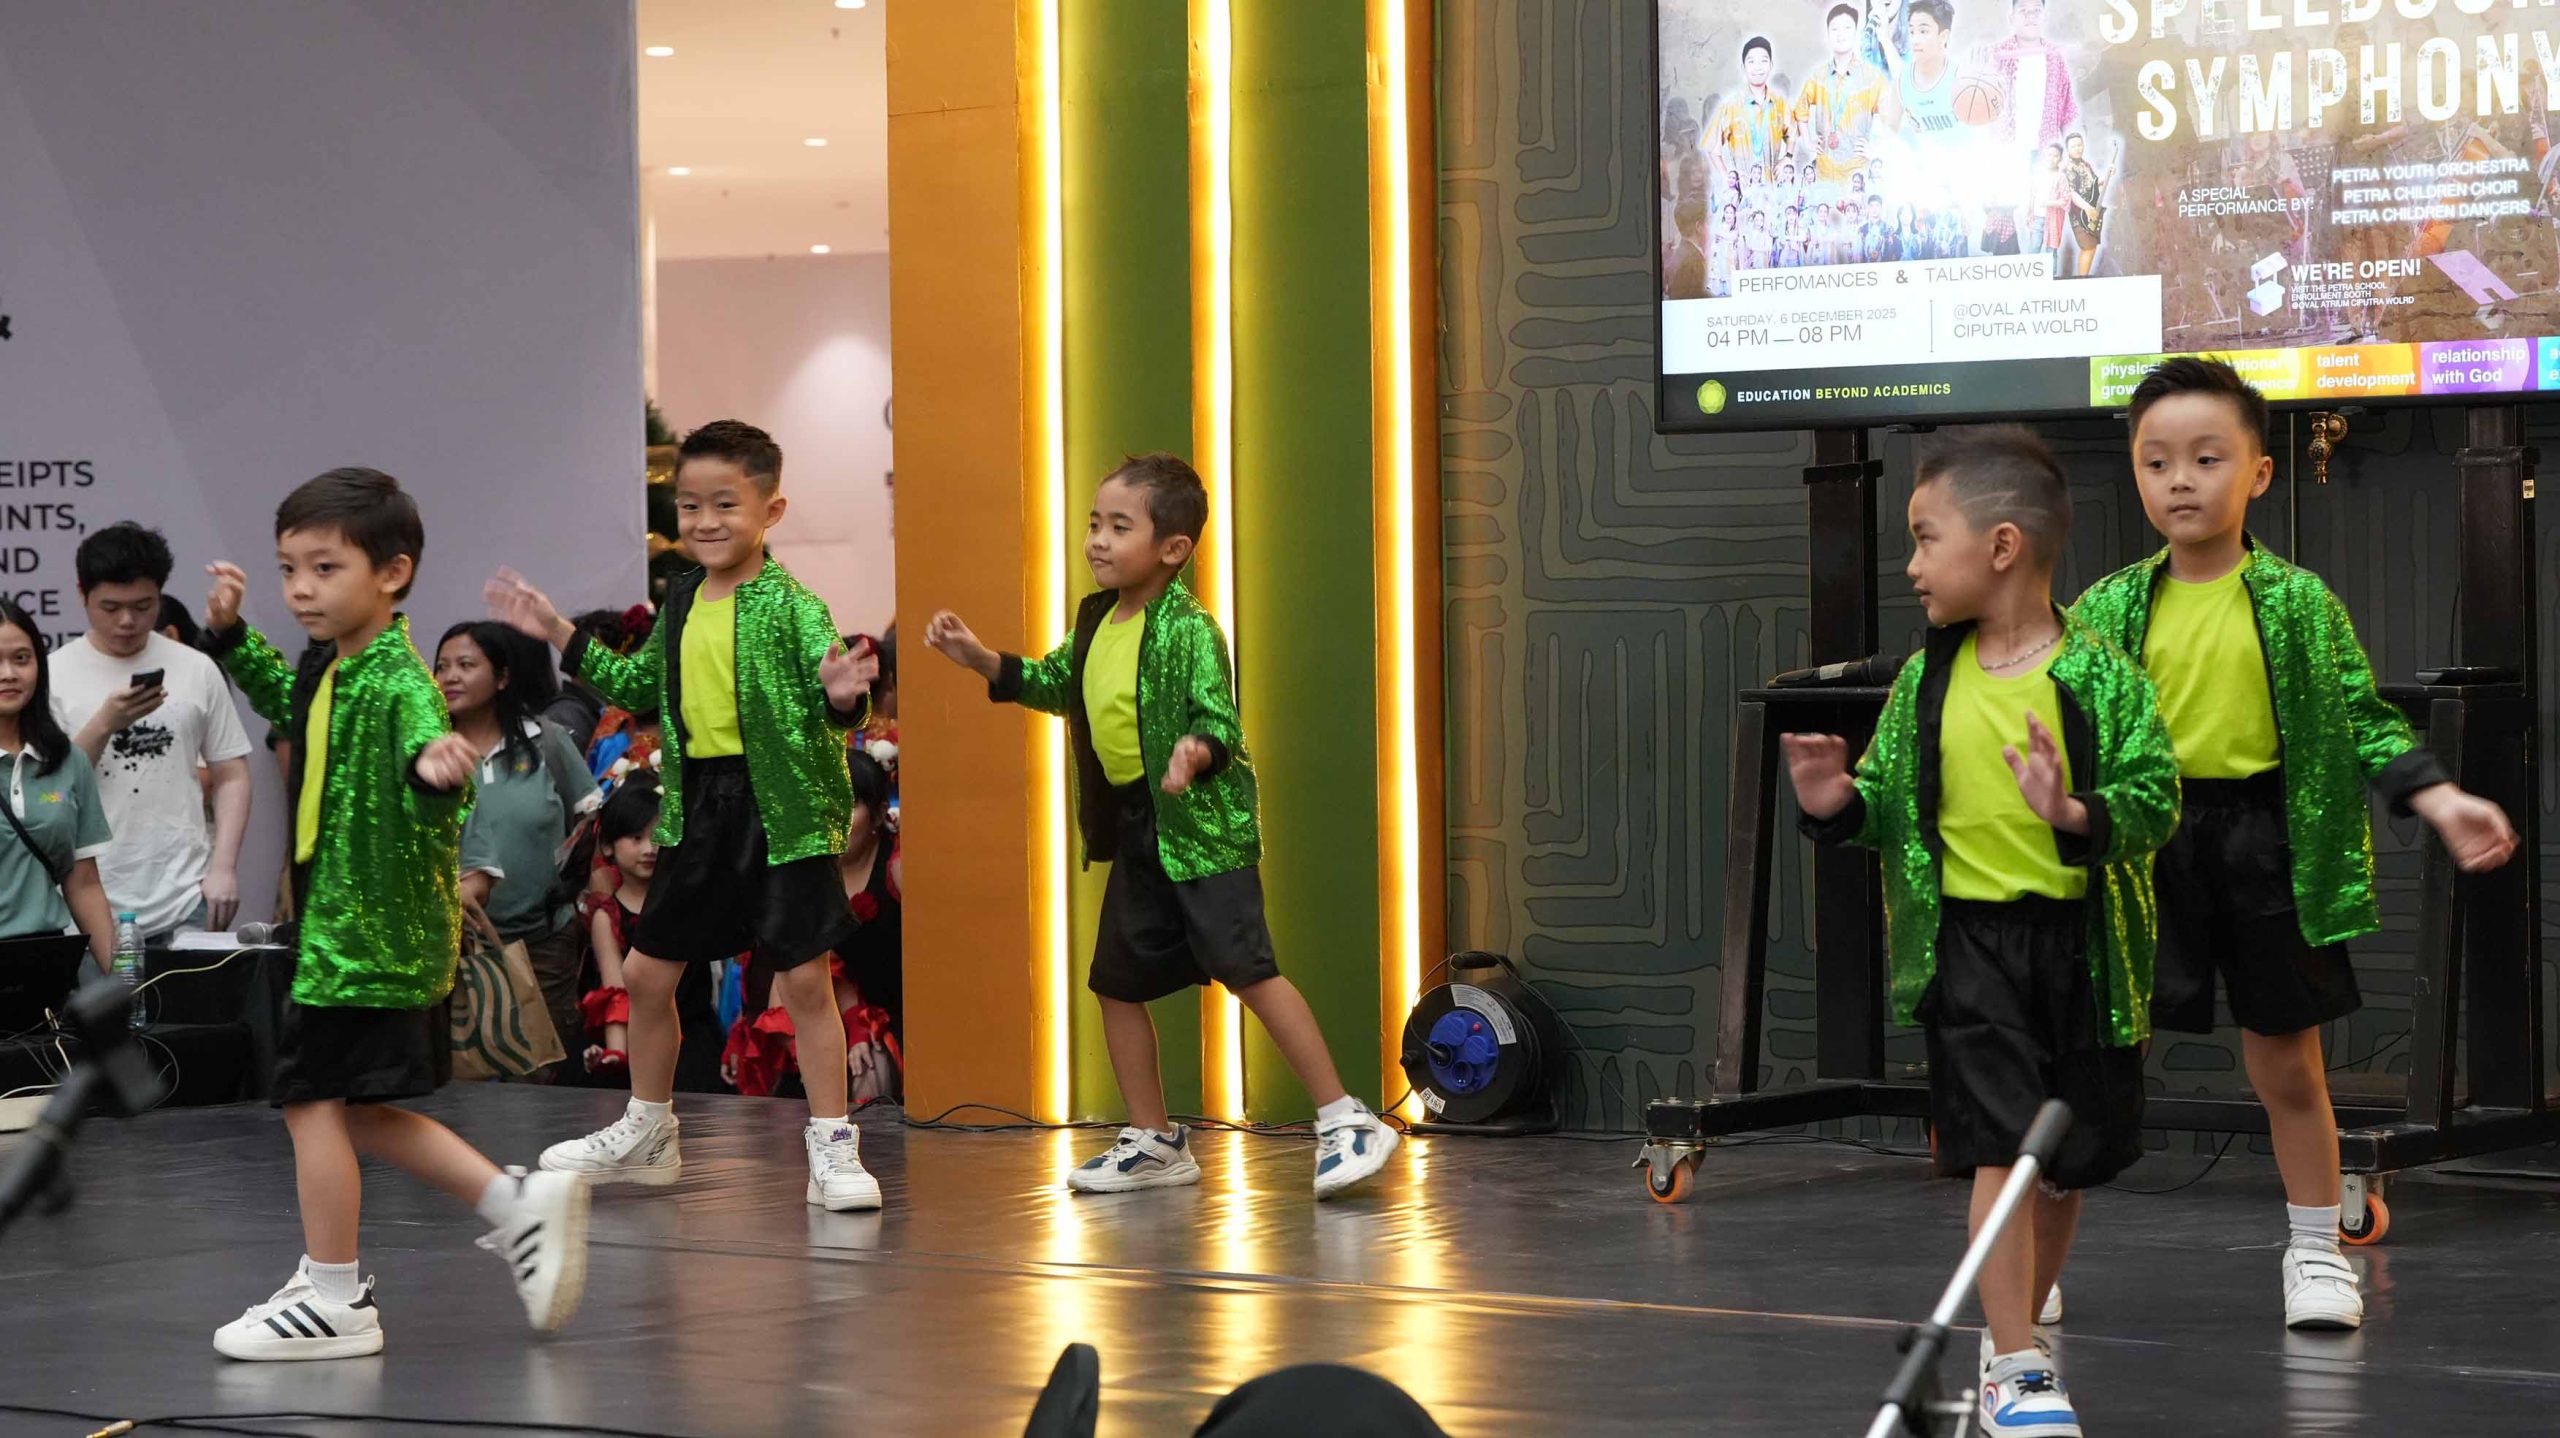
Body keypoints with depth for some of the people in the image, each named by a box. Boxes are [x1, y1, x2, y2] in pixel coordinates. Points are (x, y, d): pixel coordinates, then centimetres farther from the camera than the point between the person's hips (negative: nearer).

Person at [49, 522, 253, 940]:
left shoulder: (197, 671, 7)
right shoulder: (55, 676, 2)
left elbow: (230, 776, 10)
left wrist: (223, 868, -1)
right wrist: (104, 725, -15)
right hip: (90, 907, -1)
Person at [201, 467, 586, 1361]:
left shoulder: (398, 683, -22)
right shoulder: (328, 667, 7)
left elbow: (421, 730, -41)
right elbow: (282, 699, 30)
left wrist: (434, 768, -62)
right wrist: (230, 635, 19)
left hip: (370, 932, -10)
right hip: (347, 921, 10)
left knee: (313, 1098, -1)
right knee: (354, 1111, 17)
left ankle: (334, 1301, 8)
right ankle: (517, 1202, 19)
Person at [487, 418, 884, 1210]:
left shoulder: (792, 607, -12)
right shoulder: (681, 603, 8)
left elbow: (828, 700, -19)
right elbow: (643, 685, 23)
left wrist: (841, 696, -41)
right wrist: (562, 637, 21)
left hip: (781, 810, -7)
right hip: (696, 808, 7)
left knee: (804, 979, -4)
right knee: (646, 972, 12)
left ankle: (832, 1148, 5)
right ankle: (647, 1132, 30)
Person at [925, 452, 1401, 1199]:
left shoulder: (1189, 629, -16)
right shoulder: (1097, 620, 8)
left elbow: (1219, 719, -22)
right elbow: (1055, 684, 26)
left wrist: (1197, 751, -43)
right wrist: (981, 660, 16)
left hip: (1202, 826, -9)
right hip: (1134, 829, 9)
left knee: (1247, 970, -14)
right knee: (1117, 982, 12)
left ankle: (1346, 1122, -8)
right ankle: (1153, 1142, 26)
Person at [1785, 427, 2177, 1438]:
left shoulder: (2100, 677, -8)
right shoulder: (1927, 683, 3)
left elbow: (2155, 802, -10)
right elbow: (1894, 802, 11)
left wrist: (2075, 814, -28)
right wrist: (1839, 804, -9)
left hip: (2082, 941, 0)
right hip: (1967, 937, 0)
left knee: (2070, 1160, 12)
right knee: (2001, 1146, -8)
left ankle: (2014, 1336, 32)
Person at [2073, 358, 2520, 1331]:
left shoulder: (2299, 604, 1)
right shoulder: (2108, 612, 3)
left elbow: (2362, 720, 3)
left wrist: (2440, 802, -7)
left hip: (2266, 844, 0)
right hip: (2142, 849, 0)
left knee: (2286, 1065, 10)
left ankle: (2316, 1250, 26)